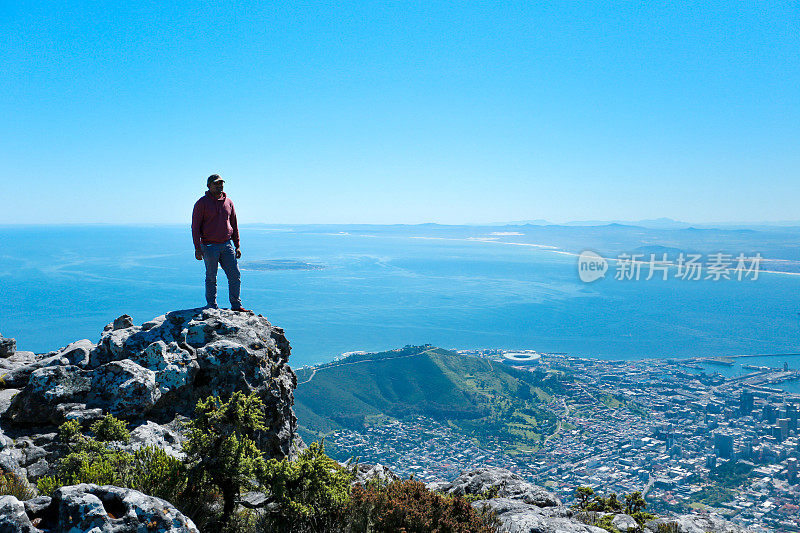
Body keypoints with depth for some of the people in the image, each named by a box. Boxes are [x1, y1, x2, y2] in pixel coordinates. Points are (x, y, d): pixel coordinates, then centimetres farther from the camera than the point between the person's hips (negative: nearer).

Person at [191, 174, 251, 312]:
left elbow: (234, 225, 16)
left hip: (227, 245, 4)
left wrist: (237, 246, 12)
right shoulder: (202, 203, -3)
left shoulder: (228, 202, 11)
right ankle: (212, 307, 14)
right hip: (209, 246, -4)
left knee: (235, 275, 2)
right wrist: (197, 248, -12)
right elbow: (195, 227, -5)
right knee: (211, 278, 4)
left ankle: (236, 305, 12)